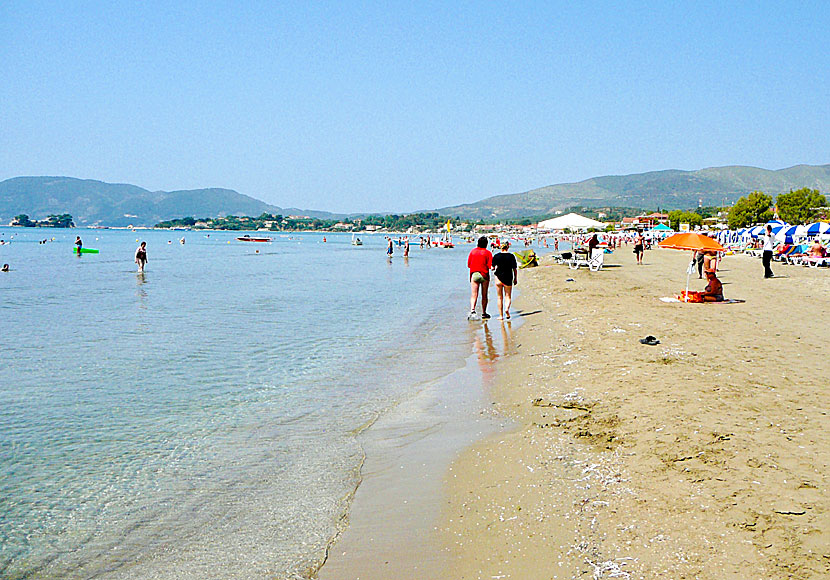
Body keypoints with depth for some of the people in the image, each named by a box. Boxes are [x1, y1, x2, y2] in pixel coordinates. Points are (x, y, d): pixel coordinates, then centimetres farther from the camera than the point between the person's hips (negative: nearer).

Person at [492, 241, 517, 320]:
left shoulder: (496, 256, -3)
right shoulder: (511, 256, -2)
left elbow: (493, 268, -3)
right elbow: (515, 269, -1)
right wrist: (515, 279, 8)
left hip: (499, 277, 0)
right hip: (508, 278, 0)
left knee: (500, 297, 8)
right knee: (508, 296, 10)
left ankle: (501, 315, 7)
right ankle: (507, 308, -19)